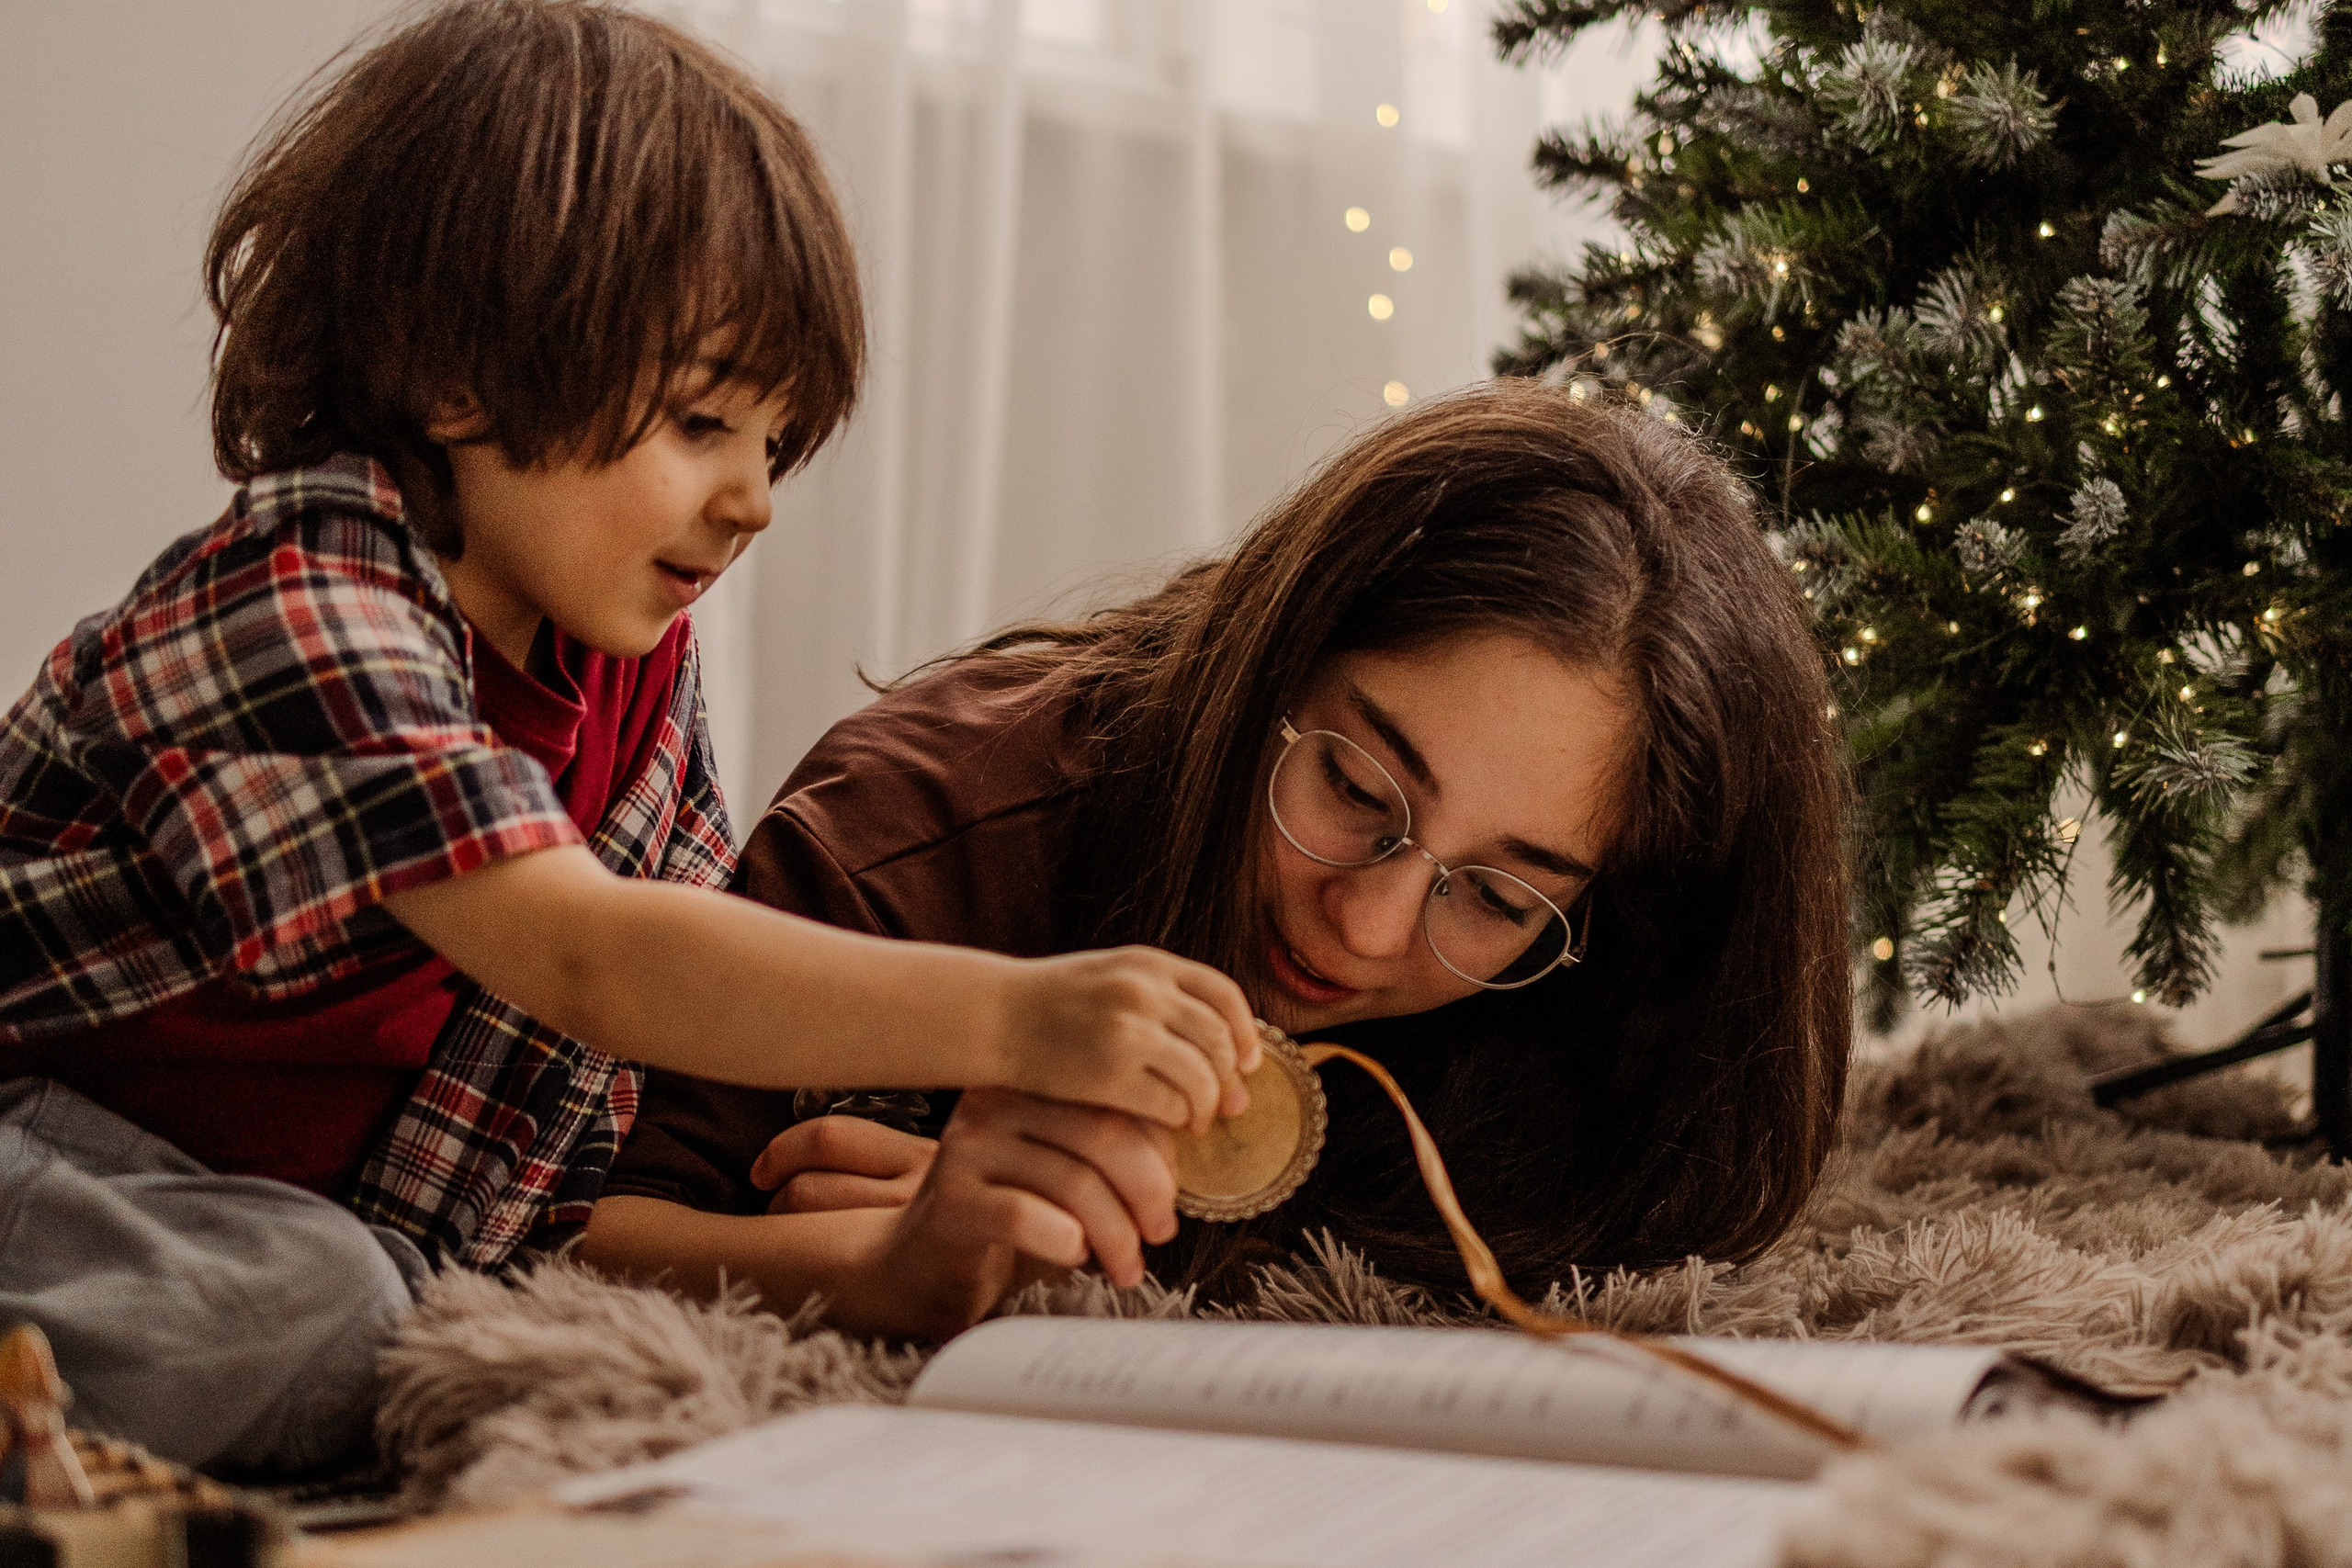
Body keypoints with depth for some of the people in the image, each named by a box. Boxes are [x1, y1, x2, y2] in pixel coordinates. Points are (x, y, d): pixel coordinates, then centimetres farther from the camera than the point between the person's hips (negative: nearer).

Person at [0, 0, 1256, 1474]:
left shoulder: (637, 651, 3)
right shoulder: (294, 614, -25)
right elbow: (584, 960, -37)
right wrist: (1010, 1020, -43)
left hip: (351, 1220, 10)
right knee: (296, 1305, -35)